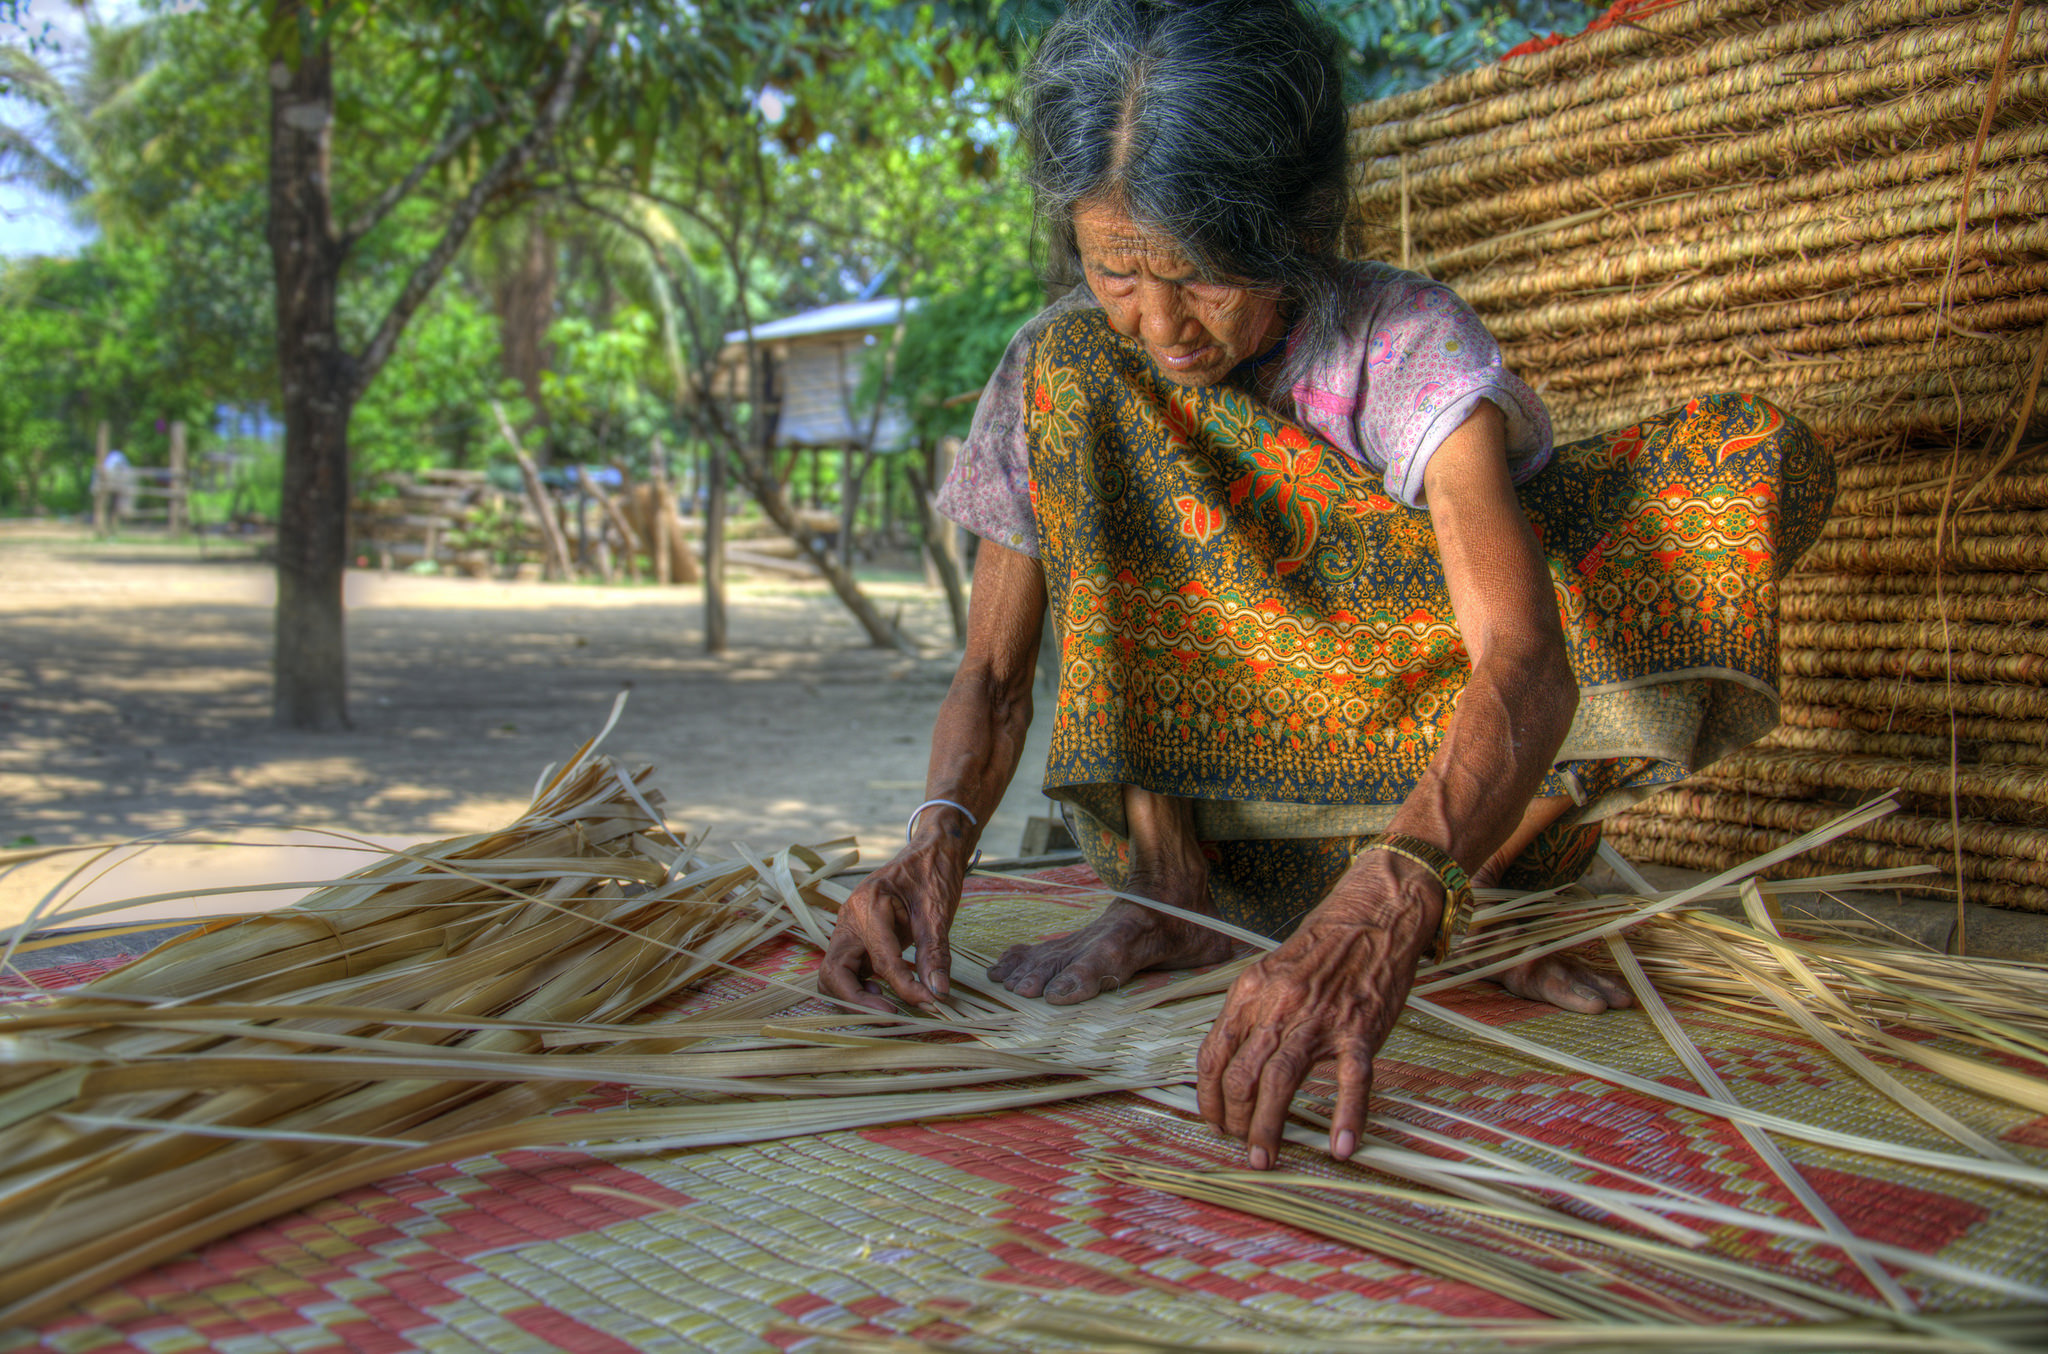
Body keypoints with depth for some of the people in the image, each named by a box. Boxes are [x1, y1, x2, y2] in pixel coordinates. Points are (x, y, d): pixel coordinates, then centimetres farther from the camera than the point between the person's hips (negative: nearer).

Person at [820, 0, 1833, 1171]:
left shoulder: (1407, 343, -20)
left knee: (1761, 461, -19)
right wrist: (940, 835, -33)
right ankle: (1175, 897, -18)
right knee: (1069, 380, -22)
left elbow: (1525, 663, -37)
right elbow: (995, 673, -10)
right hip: (1204, 774, 1)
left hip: (1423, 775, -1)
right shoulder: (1061, 367, -11)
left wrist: (1384, 911, -55)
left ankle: (1463, 910, -15)